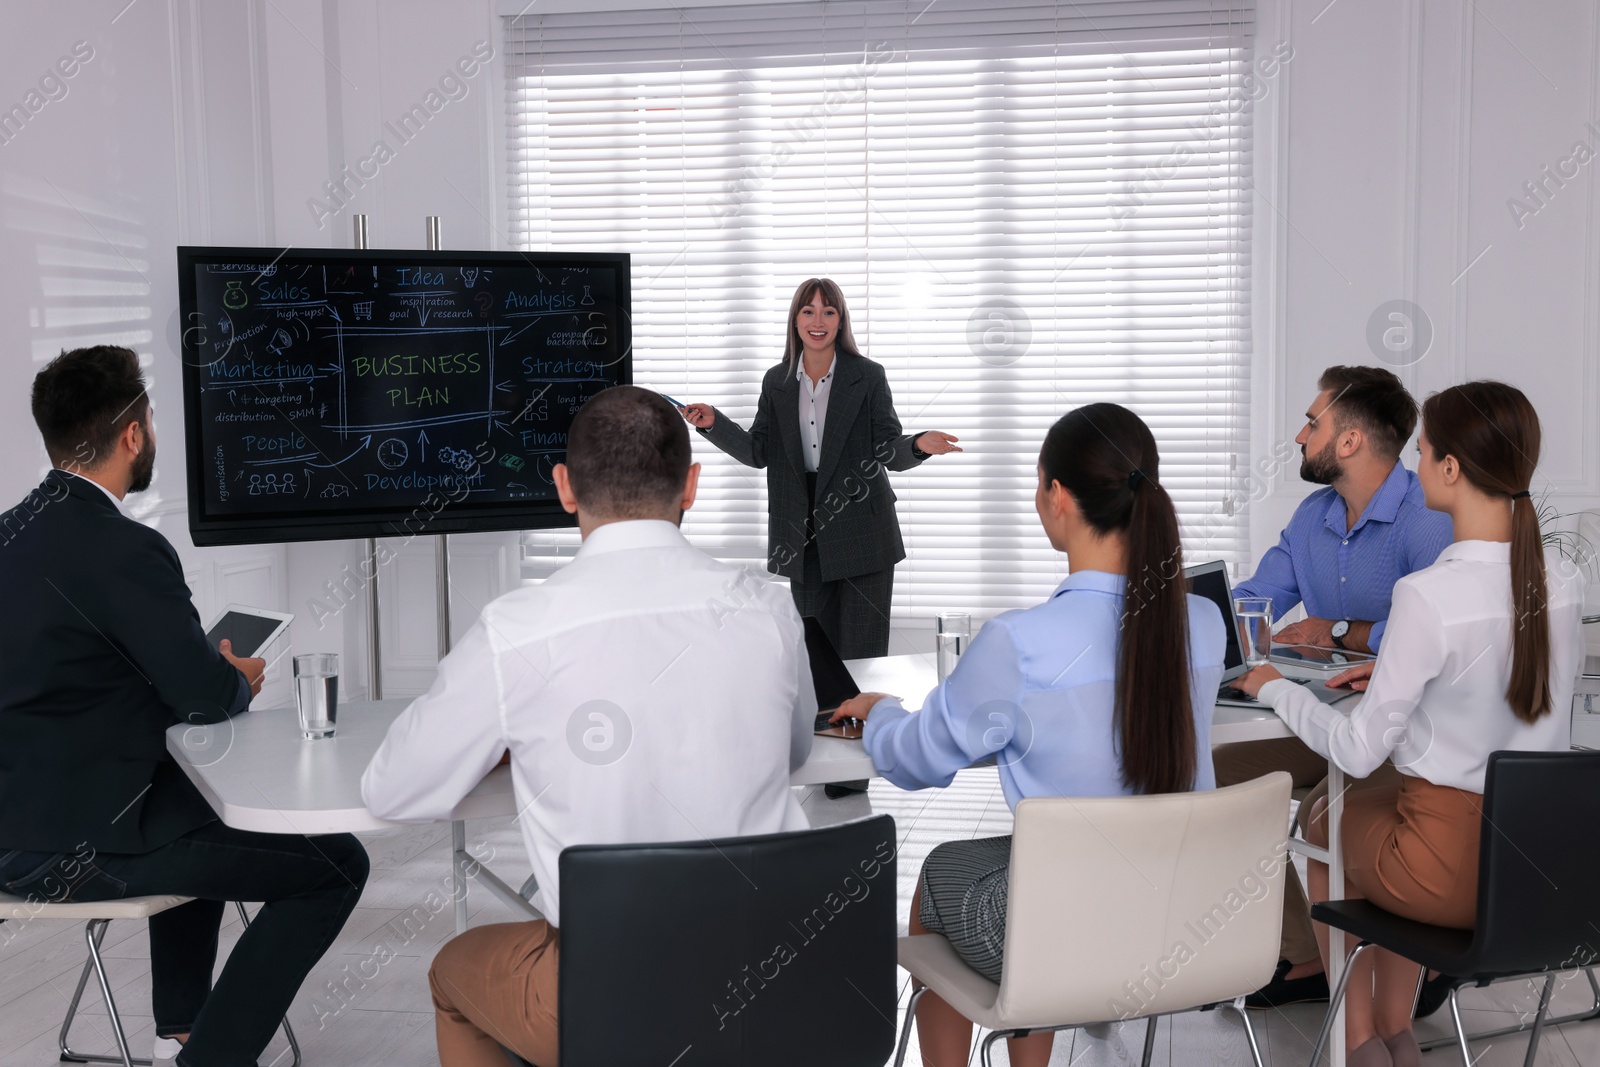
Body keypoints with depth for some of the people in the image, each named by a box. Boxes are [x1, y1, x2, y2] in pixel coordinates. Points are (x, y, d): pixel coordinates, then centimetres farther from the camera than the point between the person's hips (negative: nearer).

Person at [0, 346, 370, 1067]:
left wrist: (215, 677, 13)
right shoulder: (122, 551, -22)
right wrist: (242, 682, 6)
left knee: (199, 806, 36)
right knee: (336, 866, -5)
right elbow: (207, 694, -15)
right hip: (71, 850, -10)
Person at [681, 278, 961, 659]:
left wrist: (918, 445, -25)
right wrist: (713, 423, -7)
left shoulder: (868, 377, 0)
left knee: (862, 654, -2)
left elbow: (888, 451, -4)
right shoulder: (776, 381, 9)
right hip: (805, 538, 3)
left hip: (861, 535, -3)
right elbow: (758, 452, 6)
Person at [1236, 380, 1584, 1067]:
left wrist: (1277, 691, -1)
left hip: (1455, 869, -6)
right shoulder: (1563, 582, -3)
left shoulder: (1429, 596, -25)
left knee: (1318, 824, 24)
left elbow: (1358, 752, -17)